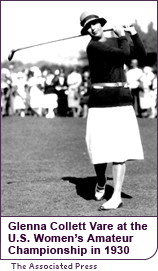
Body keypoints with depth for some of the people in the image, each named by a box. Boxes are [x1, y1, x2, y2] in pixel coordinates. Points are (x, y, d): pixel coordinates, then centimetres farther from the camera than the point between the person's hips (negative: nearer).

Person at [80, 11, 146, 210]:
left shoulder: (115, 41, 14)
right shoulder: (93, 46, -8)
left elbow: (142, 54, 15)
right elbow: (125, 54, -13)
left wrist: (133, 33, 7)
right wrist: (122, 36, 3)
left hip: (122, 100, 4)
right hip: (100, 103, -4)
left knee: (119, 149, -3)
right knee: (99, 148, -6)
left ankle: (117, 196, 0)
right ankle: (101, 182, 26)